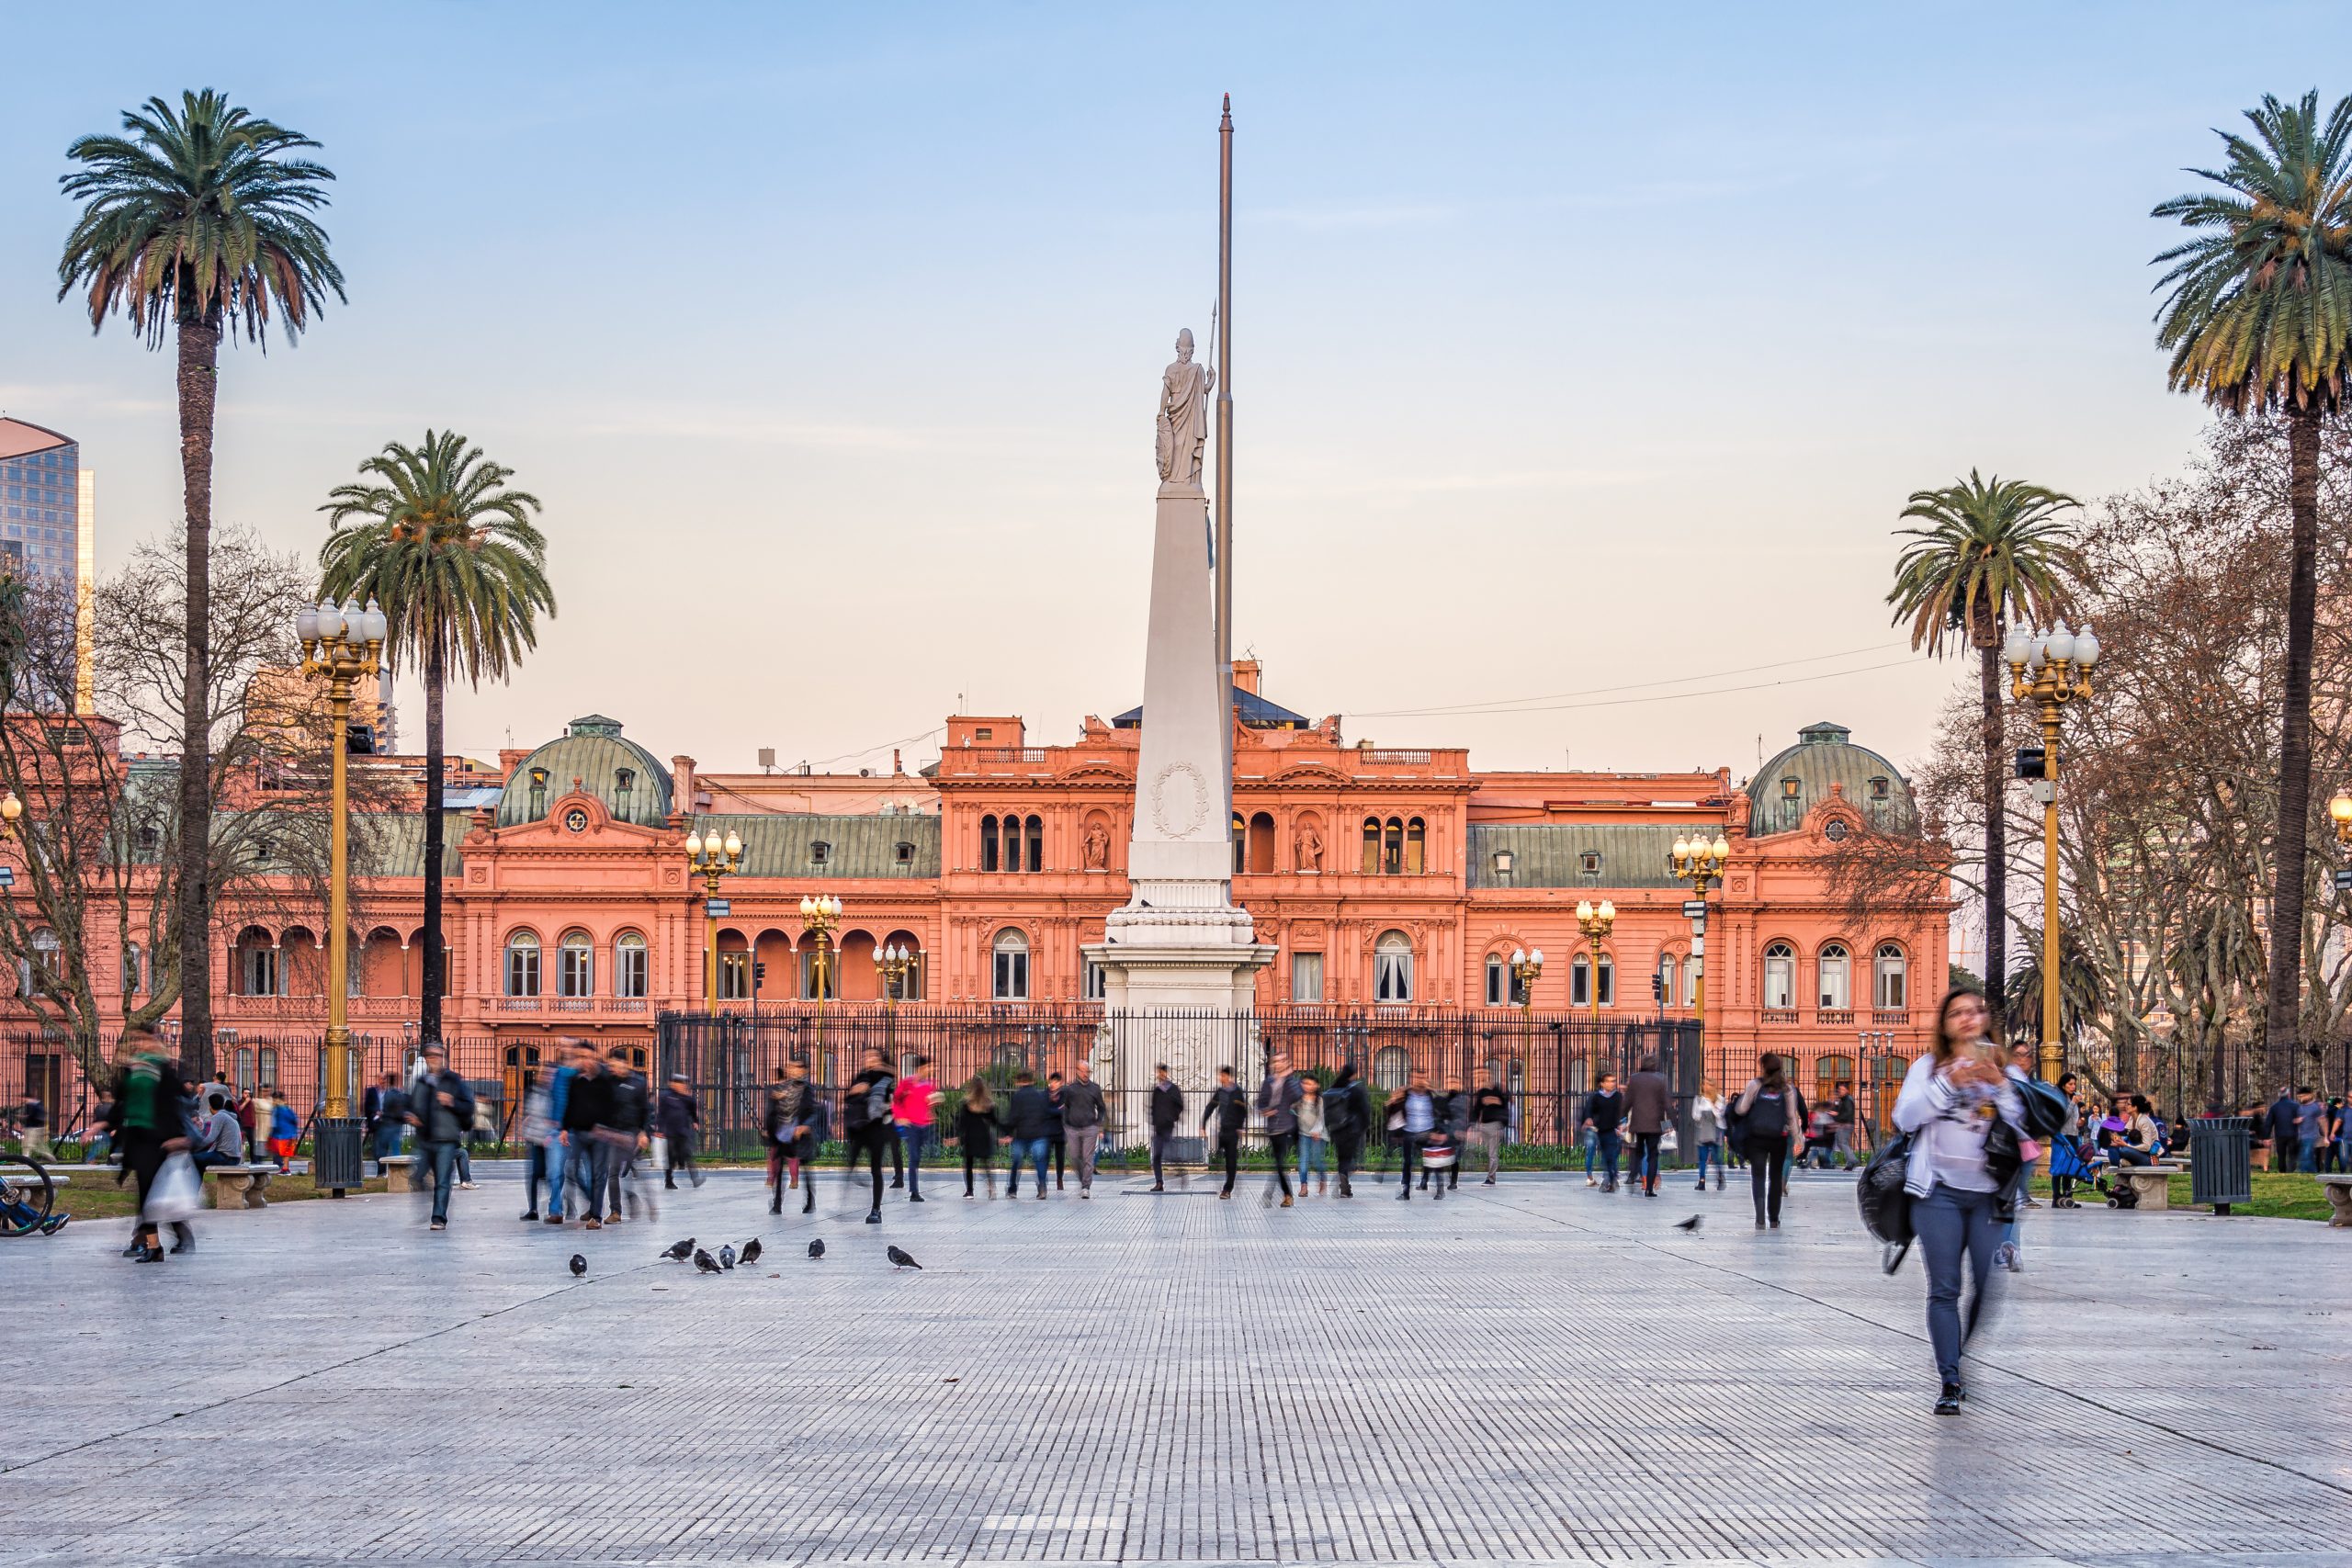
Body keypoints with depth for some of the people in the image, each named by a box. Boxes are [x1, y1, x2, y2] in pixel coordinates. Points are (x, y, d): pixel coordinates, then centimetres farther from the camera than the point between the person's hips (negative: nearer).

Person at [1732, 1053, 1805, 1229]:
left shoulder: (1754, 1085, -5)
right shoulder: (1787, 1089, 0)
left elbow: (1741, 1110, -2)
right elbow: (1792, 1115, 0)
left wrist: (1741, 1096, 17)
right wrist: (1797, 1135, 6)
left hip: (1757, 1137, -2)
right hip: (1779, 1137, 2)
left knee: (1758, 1176, 0)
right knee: (1776, 1177, 15)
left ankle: (1760, 1219, -15)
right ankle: (1774, 1219, 19)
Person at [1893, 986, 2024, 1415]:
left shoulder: (2004, 1068, 14)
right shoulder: (1929, 1067, 10)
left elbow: (2025, 1123, 2)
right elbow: (1905, 1117, -4)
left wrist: (2000, 1086, -10)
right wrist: (1948, 1083, -12)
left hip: (1990, 1191, 1)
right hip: (1940, 1191, -1)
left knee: (1991, 1288, -5)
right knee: (1944, 1289, -4)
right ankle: (1949, 1383, -3)